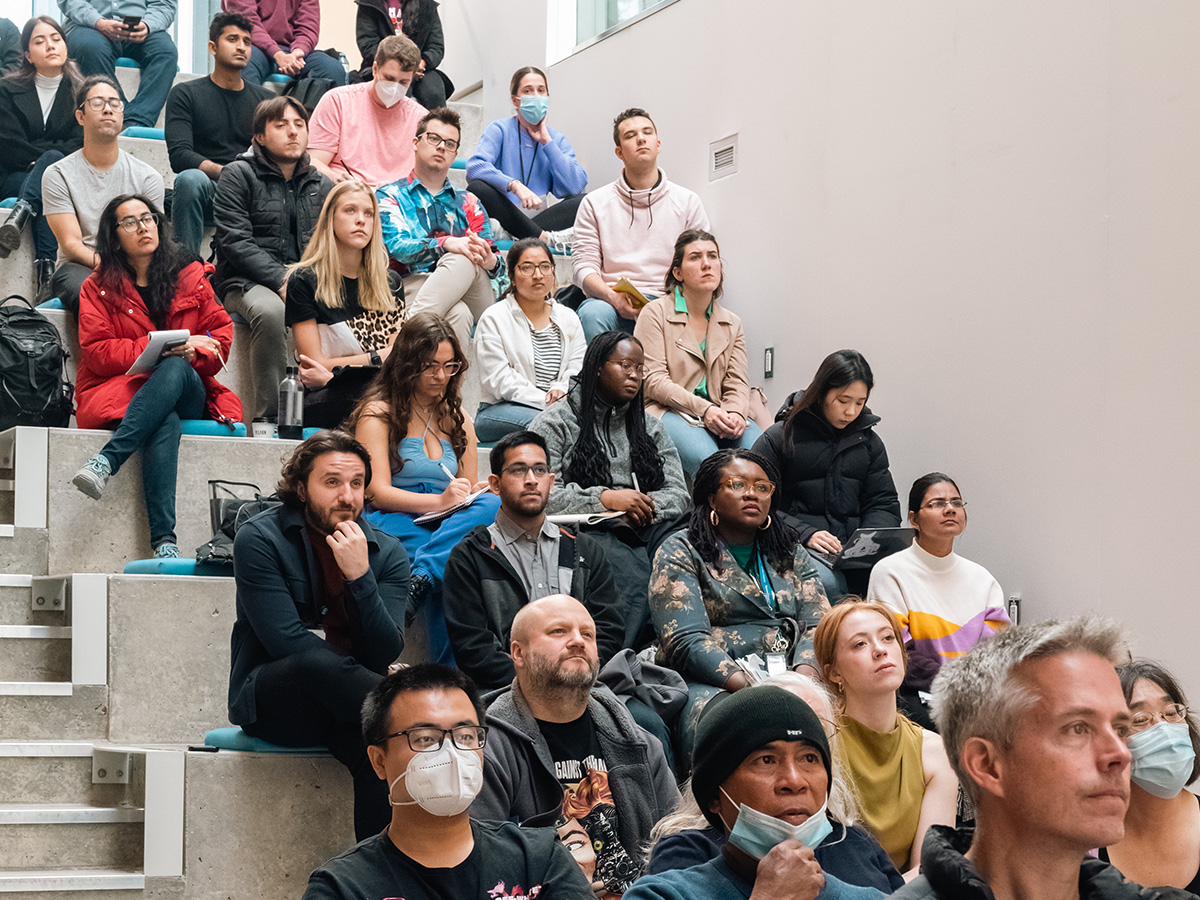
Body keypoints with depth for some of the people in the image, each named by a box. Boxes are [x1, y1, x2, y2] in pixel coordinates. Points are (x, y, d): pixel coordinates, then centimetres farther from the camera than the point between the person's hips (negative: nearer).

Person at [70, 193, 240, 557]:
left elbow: (221, 333, 10)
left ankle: (106, 460, -52)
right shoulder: (99, 287, 10)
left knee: (174, 370, -38)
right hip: (120, 388, -1)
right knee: (165, 422, -39)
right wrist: (160, 347, -15)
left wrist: (189, 353, -14)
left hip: (188, 392, 1)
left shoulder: (189, 275, 16)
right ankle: (164, 540, -53)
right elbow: (97, 352, -3)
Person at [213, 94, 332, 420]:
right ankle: (267, 412, -34)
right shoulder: (238, 175, 3)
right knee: (270, 311, -39)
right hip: (246, 282, -4)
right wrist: (281, 279, -19)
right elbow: (236, 243, -7)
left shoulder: (320, 185, 19)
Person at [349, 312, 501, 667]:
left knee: (490, 504, -32)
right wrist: (441, 501, -22)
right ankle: (447, 674, -37)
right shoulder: (378, 412, 5)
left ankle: (418, 581, -44)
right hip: (391, 524, -5)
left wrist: (475, 494, -6)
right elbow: (378, 492, -7)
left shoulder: (459, 421, 24)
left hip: (453, 525, 5)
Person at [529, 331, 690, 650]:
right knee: (635, 579, -39)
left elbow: (678, 492, 16)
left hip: (648, 528, 5)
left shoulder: (650, 426, 25)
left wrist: (646, 507, -8)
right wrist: (604, 498, -14)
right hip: (588, 529, -4)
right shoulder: (555, 422, 9)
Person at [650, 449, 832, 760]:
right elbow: (686, 641, -6)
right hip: (714, 684, -4)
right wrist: (751, 688, -21)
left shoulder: (791, 553, 23)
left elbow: (818, 625, 10)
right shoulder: (679, 553, 7)